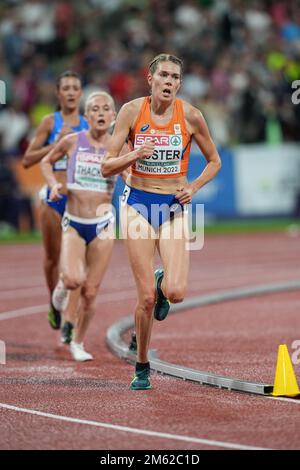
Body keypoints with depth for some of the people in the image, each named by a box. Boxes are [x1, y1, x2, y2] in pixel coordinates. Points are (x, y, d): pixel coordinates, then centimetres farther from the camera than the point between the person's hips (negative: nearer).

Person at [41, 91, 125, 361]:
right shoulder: (72, 141, -2)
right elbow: (46, 162, 14)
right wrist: (53, 185, -2)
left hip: (103, 224, 1)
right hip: (73, 224, -1)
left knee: (91, 292, 3)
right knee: (73, 280, -24)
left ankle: (78, 342, 24)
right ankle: (63, 284, 14)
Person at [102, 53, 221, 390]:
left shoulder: (190, 115, -4)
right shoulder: (132, 111, -5)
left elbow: (214, 161, 10)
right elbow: (107, 167, -4)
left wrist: (193, 188, -5)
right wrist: (135, 155, -21)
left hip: (174, 207, 1)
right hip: (138, 204, -1)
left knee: (176, 292, -16)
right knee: (146, 296, -6)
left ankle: (162, 285, 23)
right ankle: (142, 368, 14)